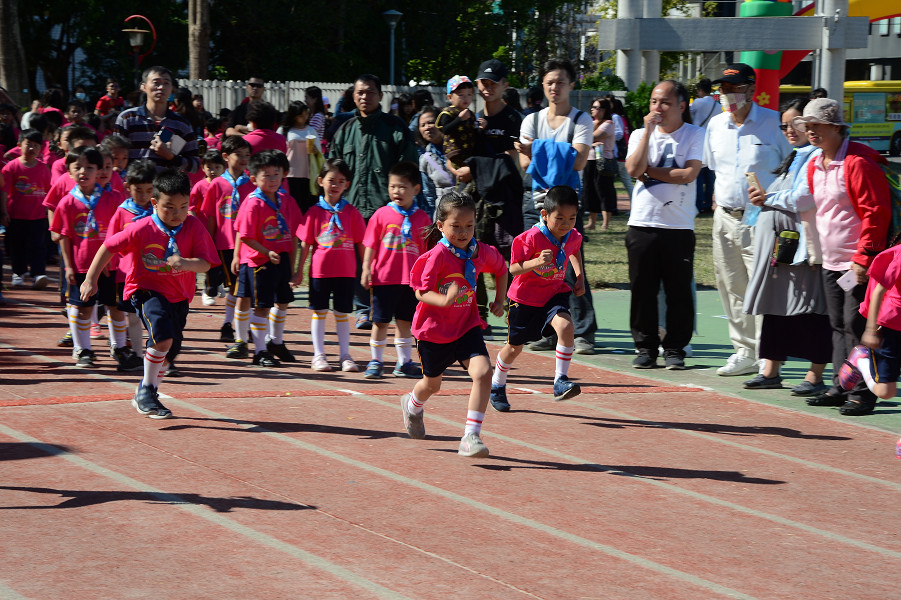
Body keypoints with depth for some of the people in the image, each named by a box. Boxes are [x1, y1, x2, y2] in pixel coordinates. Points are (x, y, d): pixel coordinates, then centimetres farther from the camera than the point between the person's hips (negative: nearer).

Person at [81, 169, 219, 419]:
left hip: (179, 295, 4)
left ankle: (144, 396, 40)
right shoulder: (142, 229, -16)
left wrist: (186, 263, -35)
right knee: (163, 338, -27)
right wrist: (91, 279, -6)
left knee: (169, 351, 14)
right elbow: (108, 247, -6)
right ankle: (147, 391, -7)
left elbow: (205, 263, -14)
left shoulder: (193, 226, -10)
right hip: (147, 290, -4)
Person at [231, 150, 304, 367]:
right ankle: (260, 351, 9)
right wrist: (267, 253, -22)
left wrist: (293, 267, 7)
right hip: (258, 261, -7)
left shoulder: (286, 201, 3)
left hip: (282, 258, 7)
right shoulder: (253, 204, -15)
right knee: (261, 306, -2)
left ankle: (275, 342, 39)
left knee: (283, 301, 18)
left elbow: (292, 235, 8)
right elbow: (245, 237, -15)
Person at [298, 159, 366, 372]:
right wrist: (299, 271, 0)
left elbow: (361, 243, 6)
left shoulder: (351, 212, 3)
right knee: (319, 312, 6)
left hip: (345, 270, 1)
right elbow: (305, 243, 2)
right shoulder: (315, 211, 0)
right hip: (320, 269, -1)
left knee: (342, 313, 8)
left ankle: (345, 355, 15)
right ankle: (319, 355, 13)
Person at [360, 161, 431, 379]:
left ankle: (404, 363, 19)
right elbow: (370, 245, 0)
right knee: (380, 321, 5)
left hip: (410, 279, 2)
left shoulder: (422, 218, 4)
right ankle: (376, 361, 16)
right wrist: (366, 269, -8)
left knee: (405, 321, 10)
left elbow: (427, 250, 9)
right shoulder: (382, 214, -2)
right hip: (383, 277, -2)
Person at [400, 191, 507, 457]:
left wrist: (499, 300, 6)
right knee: (432, 383, 16)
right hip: (434, 330, -3)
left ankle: (471, 437, -17)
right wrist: (444, 300, -39)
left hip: (466, 327, 3)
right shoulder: (437, 256, -21)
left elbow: (501, 269, 16)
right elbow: (421, 292, -20)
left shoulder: (481, 252, -6)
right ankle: (412, 407, 54)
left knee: (483, 372, -21)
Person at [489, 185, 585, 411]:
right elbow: (513, 268, -24)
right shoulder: (532, 237, -25)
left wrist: (580, 277, 9)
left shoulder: (573, 237, -7)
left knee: (565, 326, -27)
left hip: (554, 293, 3)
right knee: (515, 346, 11)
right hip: (525, 297, -3)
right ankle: (497, 386, 38)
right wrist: (536, 262, -41)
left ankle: (560, 382, -19)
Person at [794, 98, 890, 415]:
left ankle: (862, 392, -4)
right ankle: (840, 388, 18)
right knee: (839, 326, 12)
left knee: (856, 325, -9)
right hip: (831, 261, 9)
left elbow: (876, 212, -18)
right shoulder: (814, 166, 12)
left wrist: (864, 257, -19)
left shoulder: (858, 162, -15)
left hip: (859, 263, -9)